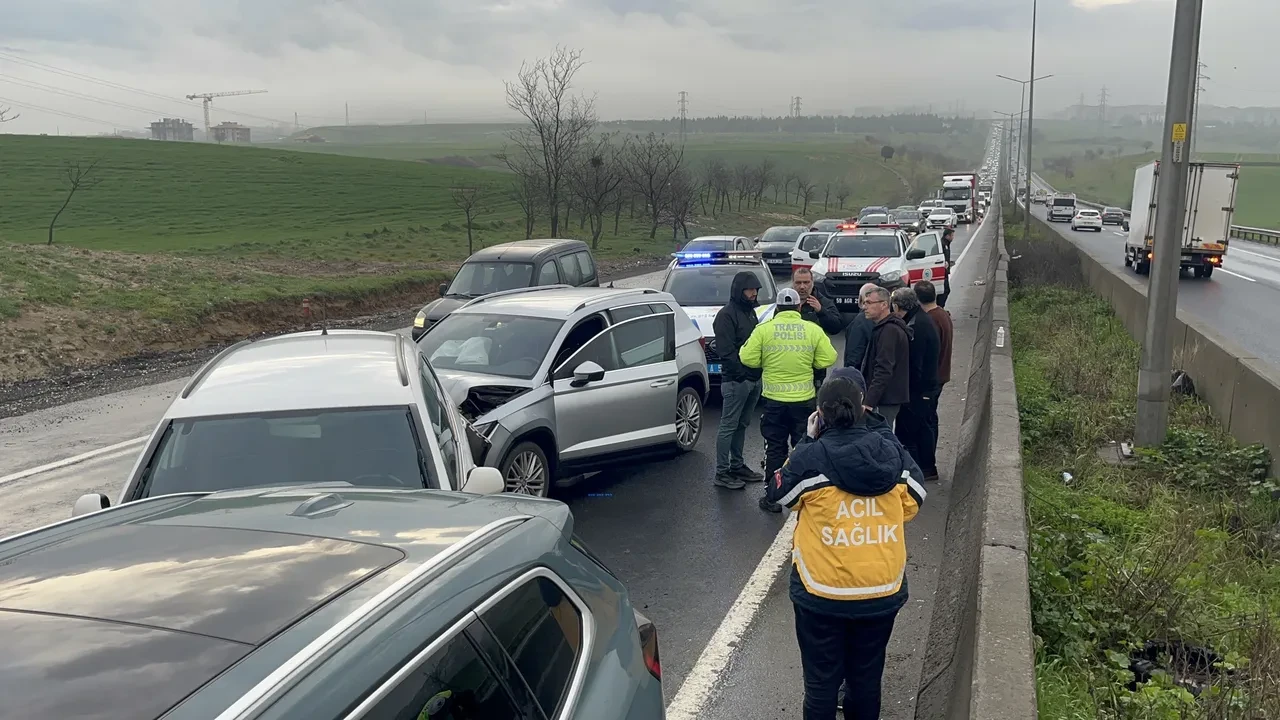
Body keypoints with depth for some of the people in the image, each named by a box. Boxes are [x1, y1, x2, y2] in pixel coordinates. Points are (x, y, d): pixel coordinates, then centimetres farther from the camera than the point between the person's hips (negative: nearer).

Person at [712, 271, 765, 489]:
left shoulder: (750, 312, 17)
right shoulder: (727, 315, -12)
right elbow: (725, 351, -18)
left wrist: (758, 372, 11)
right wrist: (742, 373, -19)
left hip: (754, 379, 9)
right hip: (735, 381, -9)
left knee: (742, 425, 15)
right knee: (728, 426, -3)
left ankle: (737, 466, 25)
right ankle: (722, 472, 1)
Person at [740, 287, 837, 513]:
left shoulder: (763, 329, -7)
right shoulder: (813, 330, -4)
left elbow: (748, 359, -8)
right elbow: (827, 360, -4)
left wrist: (756, 354, 14)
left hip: (773, 400, 0)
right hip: (804, 399, 0)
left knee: (775, 449, 10)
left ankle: (772, 497, 15)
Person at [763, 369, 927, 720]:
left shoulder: (811, 457, -17)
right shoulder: (892, 451, -7)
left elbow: (778, 492, 2)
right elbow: (912, 503, 7)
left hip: (822, 593, -3)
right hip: (882, 591, 3)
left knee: (821, 681, 13)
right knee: (867, 677, 21)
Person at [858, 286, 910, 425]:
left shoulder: (889, 331, -16)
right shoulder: (889, 327, 17)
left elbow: (884, 370, -23)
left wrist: (869, 402, -26)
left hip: (885, 401, -10)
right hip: (888, 398, 10)